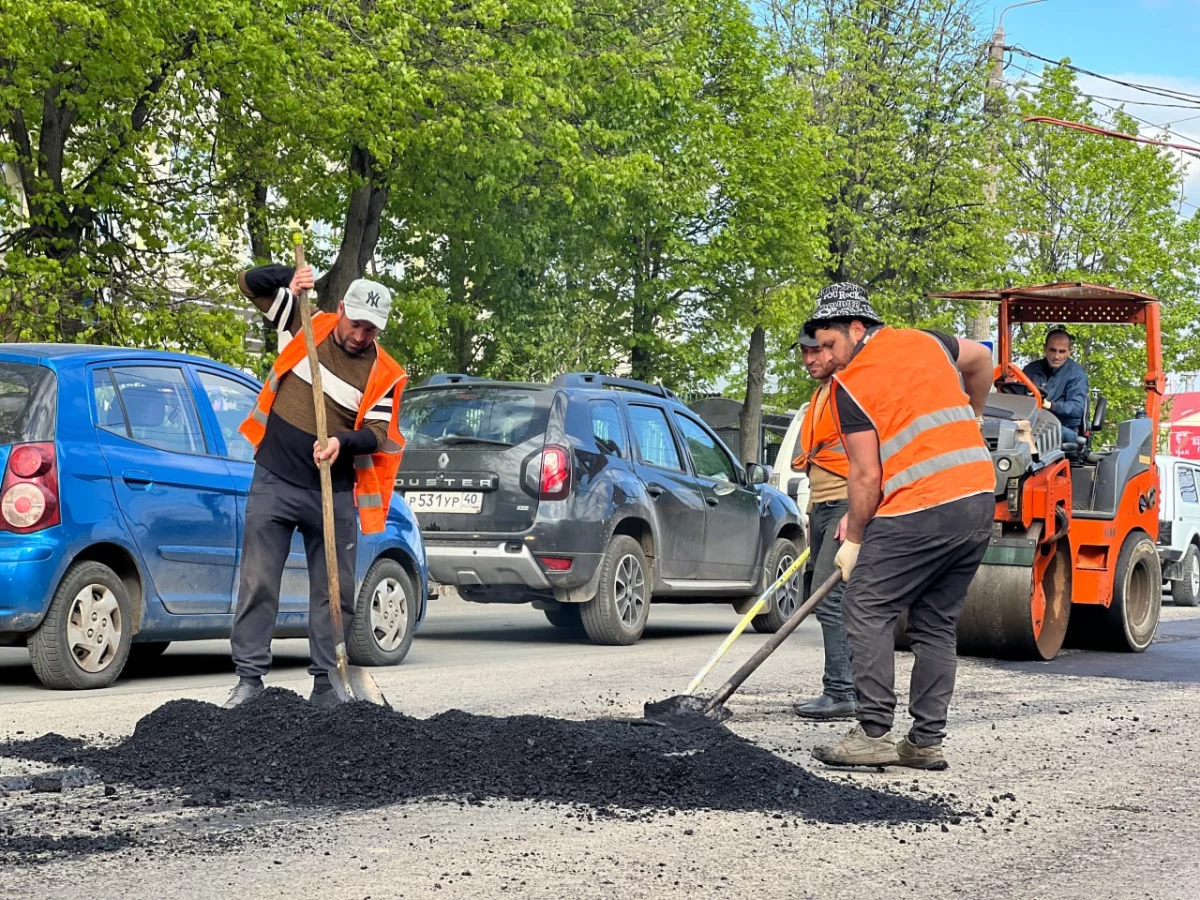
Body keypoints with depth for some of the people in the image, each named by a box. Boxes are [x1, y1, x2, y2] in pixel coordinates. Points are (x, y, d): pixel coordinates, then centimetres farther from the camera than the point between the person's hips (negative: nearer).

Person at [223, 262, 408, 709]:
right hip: (274, 483, 0)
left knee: (336, 593, 5)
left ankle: (326, 685, 14)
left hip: (335, 494, 1)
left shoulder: (385, 375, 0)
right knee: (258, 584, -3)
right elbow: (252, 284, 8)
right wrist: (291, 279, -11)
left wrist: (343, 442, -27)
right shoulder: (307, 327, 3)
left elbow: (377, 435, -7)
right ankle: (249, 678, 1)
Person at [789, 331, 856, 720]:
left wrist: (855, 513, -23)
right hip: (822, 506, 10)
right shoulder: (821, 394, 22)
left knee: (829, 598, -16)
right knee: (831, 601, 6)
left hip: (848, 507, -10)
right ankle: (853, 690, 9)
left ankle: (841, 693, -17)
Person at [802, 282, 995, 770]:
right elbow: (981, 360, 37)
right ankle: (926, 742, 10)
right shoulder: (927, 342, 16)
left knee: (867, 609, -1)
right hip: (980, 499, 7)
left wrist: (853, 541, 6)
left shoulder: (851, 383, -3)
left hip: (920, 510, -7)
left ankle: (874, 734, -7)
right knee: (936, 624, 12)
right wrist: (971, 418, 51)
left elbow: (867, 477, -6)